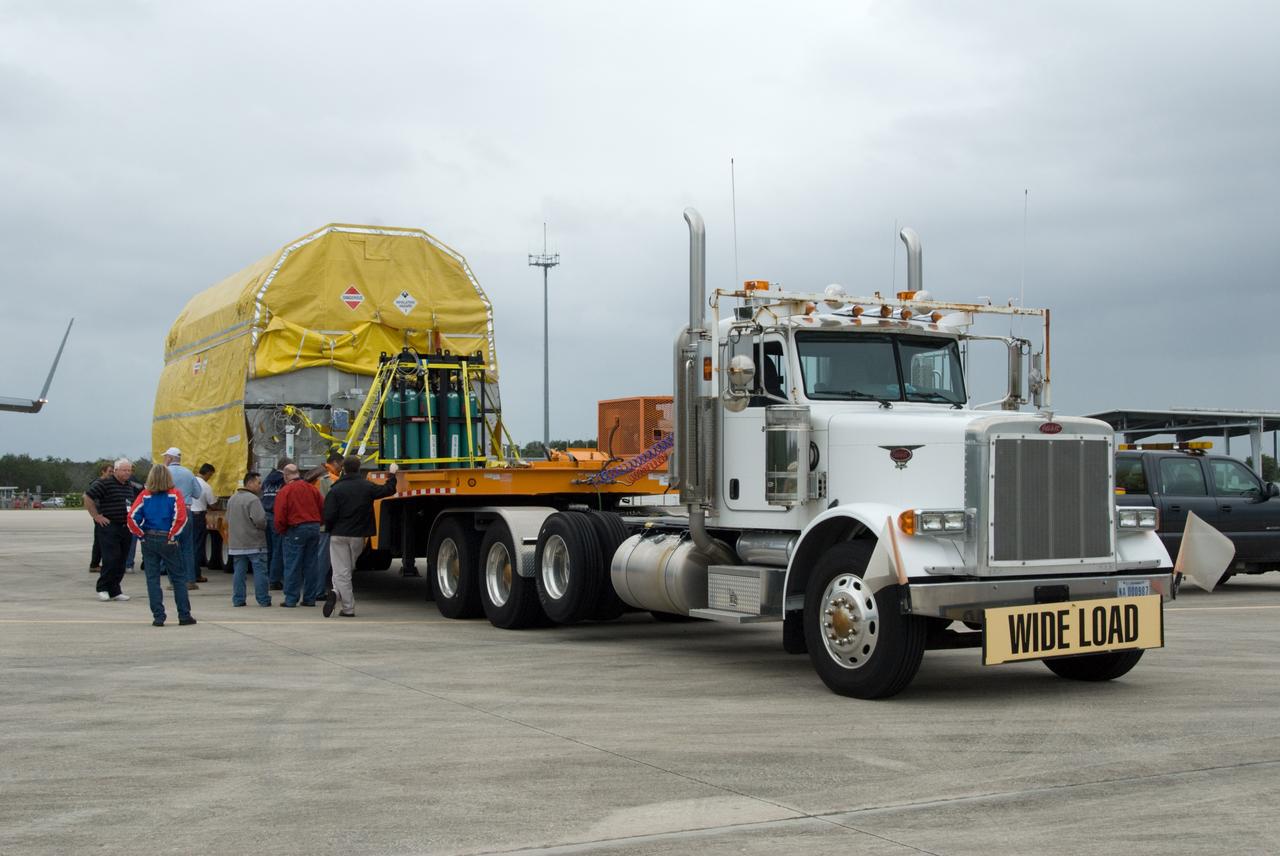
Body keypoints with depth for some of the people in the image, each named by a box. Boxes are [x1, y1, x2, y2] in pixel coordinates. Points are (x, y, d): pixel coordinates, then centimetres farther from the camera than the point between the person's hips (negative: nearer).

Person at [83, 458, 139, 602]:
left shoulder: (130, 486, 14)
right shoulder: (105, 483, -9)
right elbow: (88, 497, -12)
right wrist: (96, 516, -11)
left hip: (125, 527, 7)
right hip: (109, 527, -7)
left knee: (121, 561, 7)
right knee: (110, 559, -11)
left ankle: (115, 591, 13)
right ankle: (102, 588, 1)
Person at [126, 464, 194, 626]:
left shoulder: (145, 495, 0)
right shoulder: (175, 494, -5)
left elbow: (132, 517, -8)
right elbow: (180, 517, -17)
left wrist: (141, 534, 1)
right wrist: (172, 535, -6)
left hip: (149, 540, 2)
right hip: (168, 540, -2)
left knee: (152, 579, 8)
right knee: (178, 578, 8)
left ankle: (158, 617, 5)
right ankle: (184, 615, 9)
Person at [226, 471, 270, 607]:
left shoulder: (232, 499, 13)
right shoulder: (253, 499, -15)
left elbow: (228, 520, 19)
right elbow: (260, 520, -22)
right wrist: (264, 527, -2)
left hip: (236, 544, 7)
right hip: (255, 543, -7)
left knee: (239, 572, 10)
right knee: (260, 571, -1)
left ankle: (238, 600, 10)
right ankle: (263, 600, 1)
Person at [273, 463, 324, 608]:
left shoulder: (284, 491, -8)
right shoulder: (312, 488, 7)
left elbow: (280, 516, -11)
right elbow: (322, 509, 8)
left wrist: (280, 531, 5)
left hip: (296, 530, -5)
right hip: (314, 528, 5)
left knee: (292, 566, 1)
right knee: (310, 565, 10)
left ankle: (291, 599, 1)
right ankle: (309, 598, 13)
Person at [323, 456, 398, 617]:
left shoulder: (336, 489, -9)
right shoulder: (367, 487, -3)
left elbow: (329, 515, -12)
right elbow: (389, 490, 11)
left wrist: (330, 530, 7)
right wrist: (392, 475, 28)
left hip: (339, 536, -2)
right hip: (358, 536, 2)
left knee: (341, 571, 0)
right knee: (348, 569, 17)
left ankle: (348, 608, -12)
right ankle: (337, 592, -2)